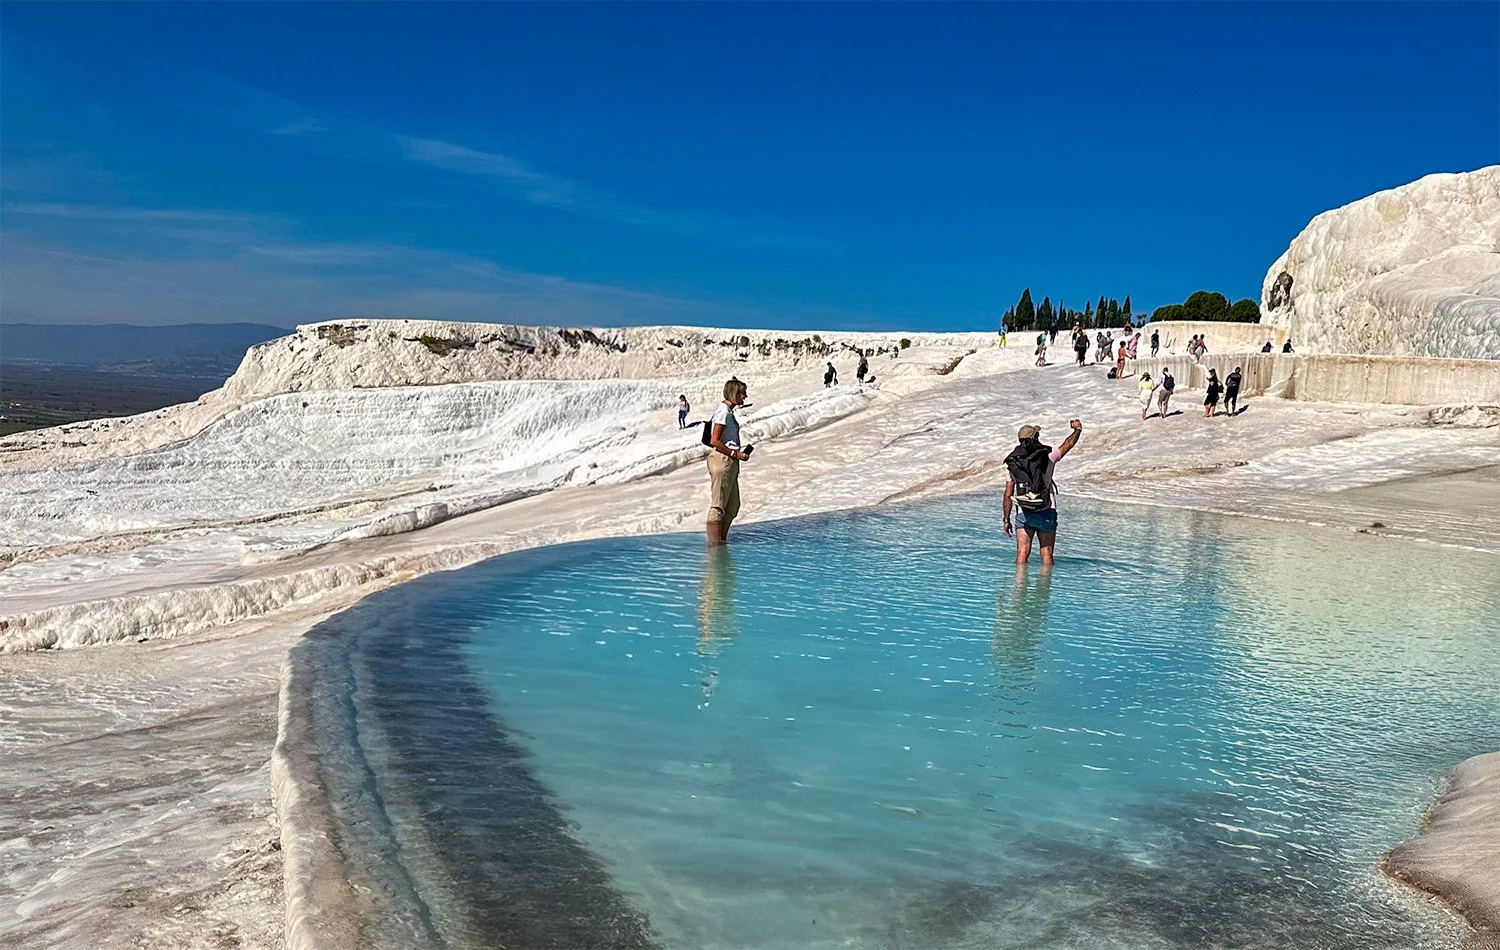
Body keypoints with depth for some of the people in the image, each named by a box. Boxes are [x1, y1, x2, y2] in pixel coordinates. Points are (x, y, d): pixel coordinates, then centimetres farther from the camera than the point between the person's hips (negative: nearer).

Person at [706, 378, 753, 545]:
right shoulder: (723, 412, -13)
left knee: (732, 506, 15)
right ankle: (713, 544, -2)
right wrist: (735, 454, -15)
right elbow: (714, 441, -19)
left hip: (730, 462, 10)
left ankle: (722, 540, 22)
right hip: (722, 460, -10)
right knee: (718, 506, -6)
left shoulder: (729, 411, 16)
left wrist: (738, 453, 11)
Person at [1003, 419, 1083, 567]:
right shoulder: (1048, 456, -3)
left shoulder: (1012, 464, 3)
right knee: (1047, 556, 5)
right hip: (1046, 513, -2)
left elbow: (1008, 495, 3)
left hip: (1023, 514, 2)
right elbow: (1069, 444, 13)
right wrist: (1077, 429, 33)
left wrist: (1006, 519, 11)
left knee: (1022, 555, 0)